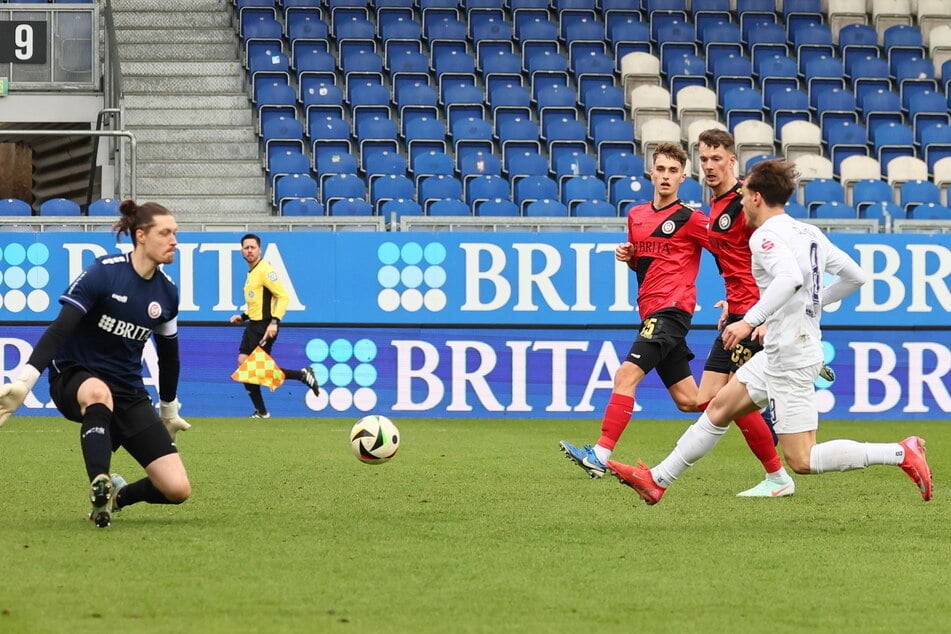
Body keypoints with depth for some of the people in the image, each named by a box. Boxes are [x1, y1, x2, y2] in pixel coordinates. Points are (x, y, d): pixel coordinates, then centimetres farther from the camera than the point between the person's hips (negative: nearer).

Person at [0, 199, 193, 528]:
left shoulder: (167, 291, 3)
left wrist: (169, 409, 28)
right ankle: (100, 490, -43)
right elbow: (60, 329, -23)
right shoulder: (103, 272, -15)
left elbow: (168, 353, 19)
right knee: (98, 392, -47)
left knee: (178, 489, -10)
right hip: (73, 377, -5)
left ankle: (117, 495, 20)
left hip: (128, 392, 5)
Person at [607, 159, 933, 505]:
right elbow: (855, 276, 15)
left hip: (790, 357, -10)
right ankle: (657, 481, 25)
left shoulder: (766, 236, -15)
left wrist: (750, 321, -32)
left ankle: (901, 453, -13)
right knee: (719, 408, 17)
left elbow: (790, 278, -34)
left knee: (801, 460, -9)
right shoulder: (810, 233, 11)